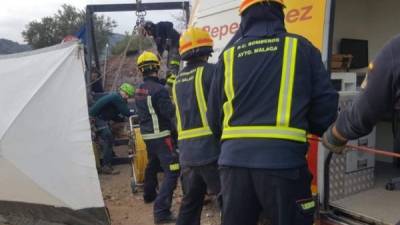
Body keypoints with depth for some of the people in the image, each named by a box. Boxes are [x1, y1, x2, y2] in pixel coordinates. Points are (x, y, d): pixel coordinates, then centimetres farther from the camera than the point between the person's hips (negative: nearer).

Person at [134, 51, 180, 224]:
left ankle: (149, 195, 46)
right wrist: (175, 103, -1)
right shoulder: (158, 89, -19)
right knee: (172, 172, -10)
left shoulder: (139, 89, 8)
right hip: (160, 135, -9)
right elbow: (170, 112, -19)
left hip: (147, 134, 9)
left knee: (153, 165, 28)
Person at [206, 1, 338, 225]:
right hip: (283, 159, -2)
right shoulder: (301, 47, 4)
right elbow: (326, 103, 1)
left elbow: (214, 117, 12)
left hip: (234, 159, 3)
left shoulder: (229, 55, 10)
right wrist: (312, 129, 21)